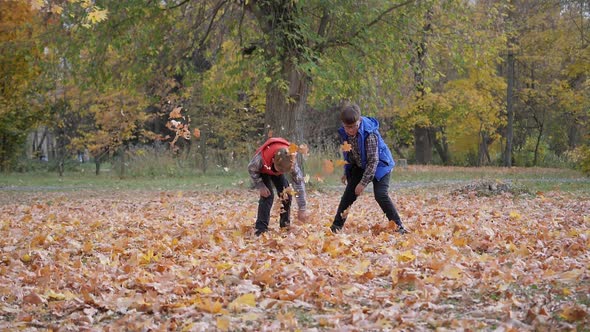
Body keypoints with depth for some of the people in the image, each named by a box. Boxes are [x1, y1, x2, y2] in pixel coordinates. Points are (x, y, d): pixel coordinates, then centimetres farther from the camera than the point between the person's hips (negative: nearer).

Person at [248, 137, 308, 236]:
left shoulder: (291, 161, -38)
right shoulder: (262, 156, -45)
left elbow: (299, 182, -33)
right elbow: (251, 169, -22)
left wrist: (302, 209, -32)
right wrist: (260, 186, -29)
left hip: (277, 171, 3)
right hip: (263, 170, -3)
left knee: (286, 194, -10)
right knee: (267, 195, -20)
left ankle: (285, 226, 6)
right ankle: (261, 228, -16)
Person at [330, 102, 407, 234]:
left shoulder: (369, 133, -31)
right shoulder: (344, 133, -12)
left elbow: (373, 160, -28)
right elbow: (346, 153, 8)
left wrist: (363, 183, -28)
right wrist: (347, 172, 12)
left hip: (379, 164, -6)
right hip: (359, 166, 6)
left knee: (381, 195, -21)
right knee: (348, 194, -3)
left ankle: (399, 227, -14)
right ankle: (336, 226, 4)